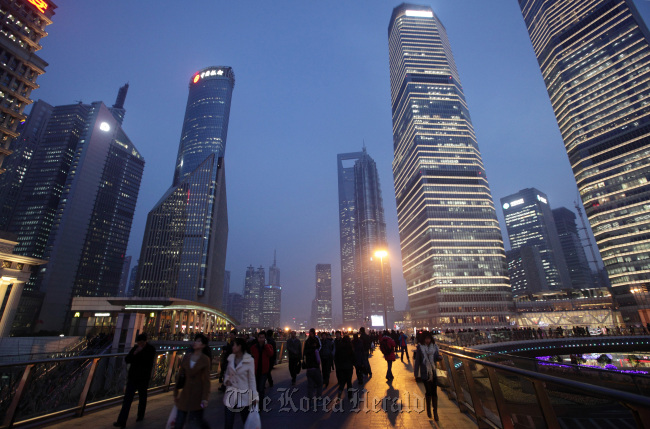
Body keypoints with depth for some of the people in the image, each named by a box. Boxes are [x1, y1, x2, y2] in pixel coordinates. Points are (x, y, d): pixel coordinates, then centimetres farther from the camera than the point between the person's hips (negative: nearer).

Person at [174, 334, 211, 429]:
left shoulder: (205, 359, -9)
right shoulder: (187, 357, 2)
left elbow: (206, 380, -9)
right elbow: (180, 375, 7)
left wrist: (205, 398, -12)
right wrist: (176, 392, 8)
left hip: (197, 394, -4)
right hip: (185, 392, 4)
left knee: (198, 421, 6)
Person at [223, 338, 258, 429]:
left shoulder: (249, 360, -13)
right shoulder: (231, 358, 1)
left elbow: (252, 379, -7)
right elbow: (227, 373, 16)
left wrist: (254, 396, -7)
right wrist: (226, 380, -5)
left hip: (243, 395, -4)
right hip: (231, 394, 4)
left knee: (246, 421, 12)